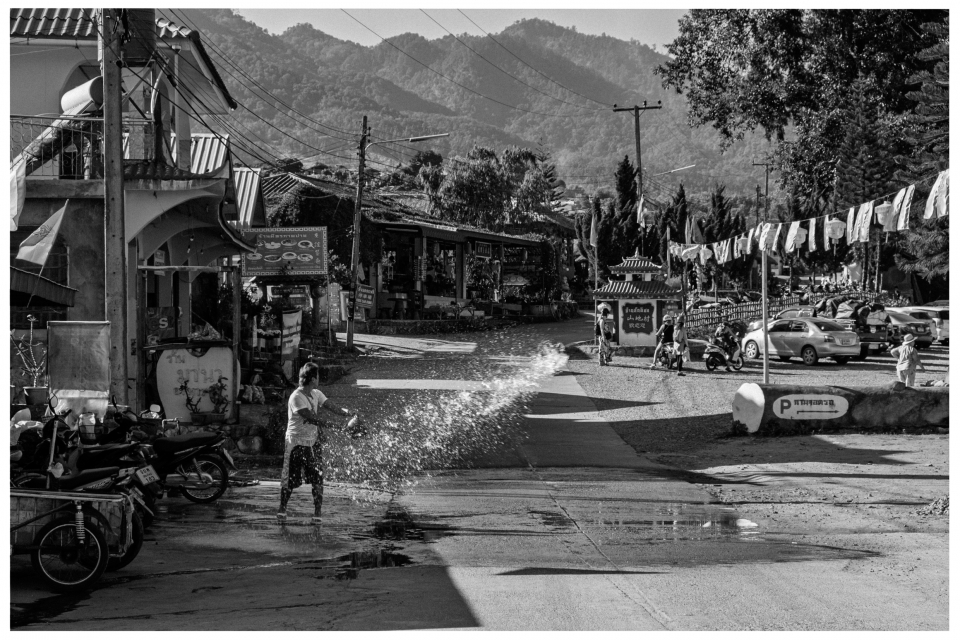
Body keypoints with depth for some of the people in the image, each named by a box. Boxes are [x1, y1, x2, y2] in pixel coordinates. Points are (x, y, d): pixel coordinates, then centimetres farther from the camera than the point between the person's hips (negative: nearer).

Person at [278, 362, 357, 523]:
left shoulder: (316, 394, 6)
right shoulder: (296, 397, -18)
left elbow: (332, 407, 0)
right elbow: (311, 417, -25)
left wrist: (347, 413, -14)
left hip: (313, 441, 6)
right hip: (296, 442, -6)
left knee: (318, 479, -1)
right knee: (290, 479, 3)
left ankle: (317, 513, 4)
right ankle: (282, 509, 20)